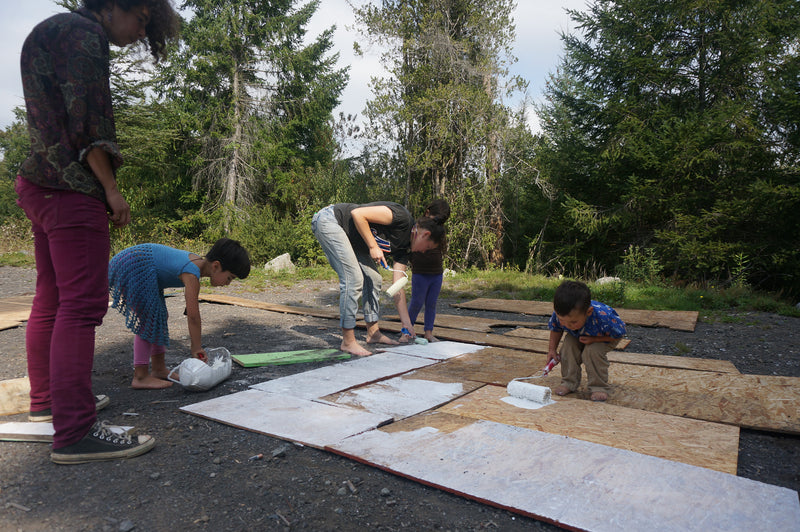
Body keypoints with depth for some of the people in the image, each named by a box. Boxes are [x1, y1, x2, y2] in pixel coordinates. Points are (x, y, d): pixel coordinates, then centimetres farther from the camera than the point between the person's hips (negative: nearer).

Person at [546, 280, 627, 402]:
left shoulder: (602, 318, -46)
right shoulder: (559, 314, -34)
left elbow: (620, 333, -25)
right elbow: (555, 329, -7)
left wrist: (594, 339, -35)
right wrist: (552, 350, -12)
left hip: (607, 336, -4)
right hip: (576, 336, 4)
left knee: (592, 352, -28)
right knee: (568, 346, -21)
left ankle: (599, 387, -10)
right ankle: (569, 382, -4)